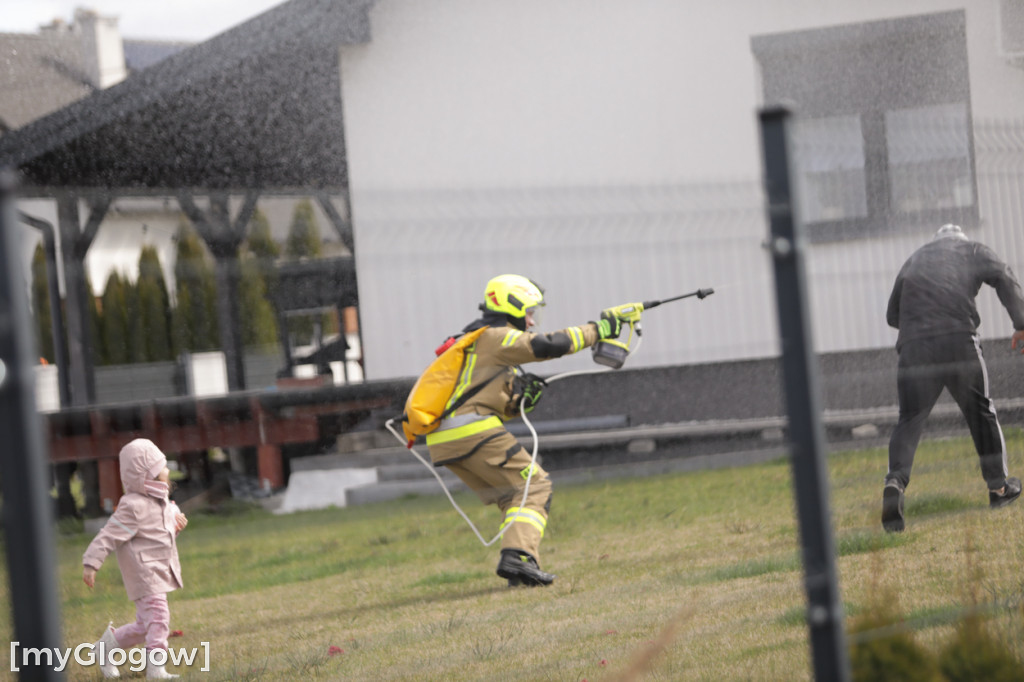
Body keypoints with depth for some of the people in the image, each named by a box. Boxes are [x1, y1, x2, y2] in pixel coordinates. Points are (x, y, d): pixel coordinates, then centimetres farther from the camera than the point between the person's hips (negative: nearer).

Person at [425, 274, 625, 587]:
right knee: (535, 487, -5)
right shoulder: (495, 337, -1)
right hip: (472, 431, -9)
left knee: (512, 496, 16)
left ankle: (517, 570, 4)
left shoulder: (477, 343, 29)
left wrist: (520, 401, 11)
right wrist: (597, 330, -7)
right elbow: (546, 345, -14)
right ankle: (518, 555, -23)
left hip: (442, 440, 9)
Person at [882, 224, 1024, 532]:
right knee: (980, 411, 14)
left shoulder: (914, 259, 29)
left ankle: (896, 481, -24)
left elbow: (892, 314, 30)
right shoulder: (973, 250, 21)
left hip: (913, 346, 2)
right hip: (959, 342, -2)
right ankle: (998, 486, 22)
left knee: (910, 420, 1)